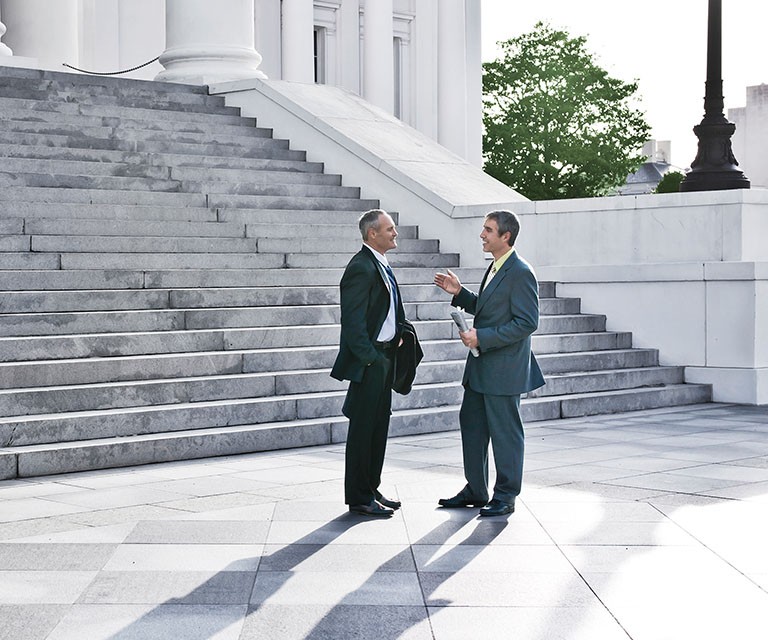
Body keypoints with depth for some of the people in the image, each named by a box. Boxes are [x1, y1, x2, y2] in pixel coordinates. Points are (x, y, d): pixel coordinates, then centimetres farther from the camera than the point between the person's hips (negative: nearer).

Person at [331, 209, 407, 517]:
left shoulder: (382, 266, 14)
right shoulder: (361, 268, -17)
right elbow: (353, 321, -20)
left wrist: (401, 332, 9)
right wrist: (369, 359, -19)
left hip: (384, 356, 10)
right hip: (368, 361, -10)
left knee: (379, 425, 15)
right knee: (363, 427, -2)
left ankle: (371, 489, 25)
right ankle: (359, 497, 5)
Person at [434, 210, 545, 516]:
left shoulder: (520, 273, -17)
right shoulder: (495, 268, 14)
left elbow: (526, 322, -21)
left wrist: (482, 337, -21)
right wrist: (459, 293, 10)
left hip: (503, 368, -10)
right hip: (481, 365, 10)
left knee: (505, 432, 1)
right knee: (471, 424, 15)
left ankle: (506, 496, 12)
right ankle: (475, 491, 26)